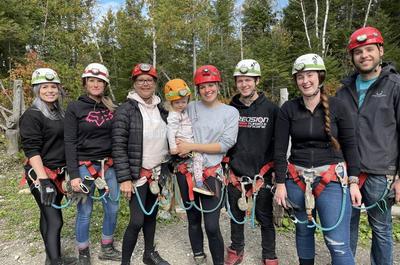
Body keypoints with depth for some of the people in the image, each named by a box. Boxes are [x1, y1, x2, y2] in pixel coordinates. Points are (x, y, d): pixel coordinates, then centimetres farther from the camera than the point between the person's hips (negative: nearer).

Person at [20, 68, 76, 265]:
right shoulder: (32, 116, -11)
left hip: (59, 173, 7)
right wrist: (44, 180, -25)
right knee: (55, 220, -7)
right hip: (41, 175, -7)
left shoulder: (59, 113, 11)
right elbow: (31, 150, -18)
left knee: (48, 216, 17)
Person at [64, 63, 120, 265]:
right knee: (85, 212, 6)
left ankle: (107, 249, 31)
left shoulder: (111, 109, 7)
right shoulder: (74, 108, -4)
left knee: (112, 208, 10)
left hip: (108, 166, 4)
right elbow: (70, 142, -9)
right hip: (84, 166, -4)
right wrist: (74, 174, -14)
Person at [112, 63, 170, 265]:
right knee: (137, 221, -5)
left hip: (157, 173, 6)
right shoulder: (125, 110, -10)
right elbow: (118, 147, -14)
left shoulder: (161, 109, 7)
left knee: (151, 214, 17)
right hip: (137, 174, -5)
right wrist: (124, 178, -17)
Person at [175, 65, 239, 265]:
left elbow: (225, 144, -11)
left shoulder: (230, 112, -2)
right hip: (186, 170, 3)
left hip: (211, 172, -3)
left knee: (212, 225, -4)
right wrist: (178, 147, -9)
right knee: (193, 219, 17)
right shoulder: (190, 108, 4)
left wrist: (192, 147, -15)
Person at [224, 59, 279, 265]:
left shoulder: (271, 109, -3)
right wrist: (226, 166, 8)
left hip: (262, 173, -2)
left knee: (265, 217, 10)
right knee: (236, 215, 16)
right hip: (235, 173, 2)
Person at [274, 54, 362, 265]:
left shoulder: (338, 107, -2)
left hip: (332, 179, -1)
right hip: (297, 178, 2)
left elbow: (350, 146, 3)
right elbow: (279, 149, -1)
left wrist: (353, 182, -1)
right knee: (303, 229, 17)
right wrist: (280, 183, -3)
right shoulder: (288, 109, -1)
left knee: (338, 244, -4)